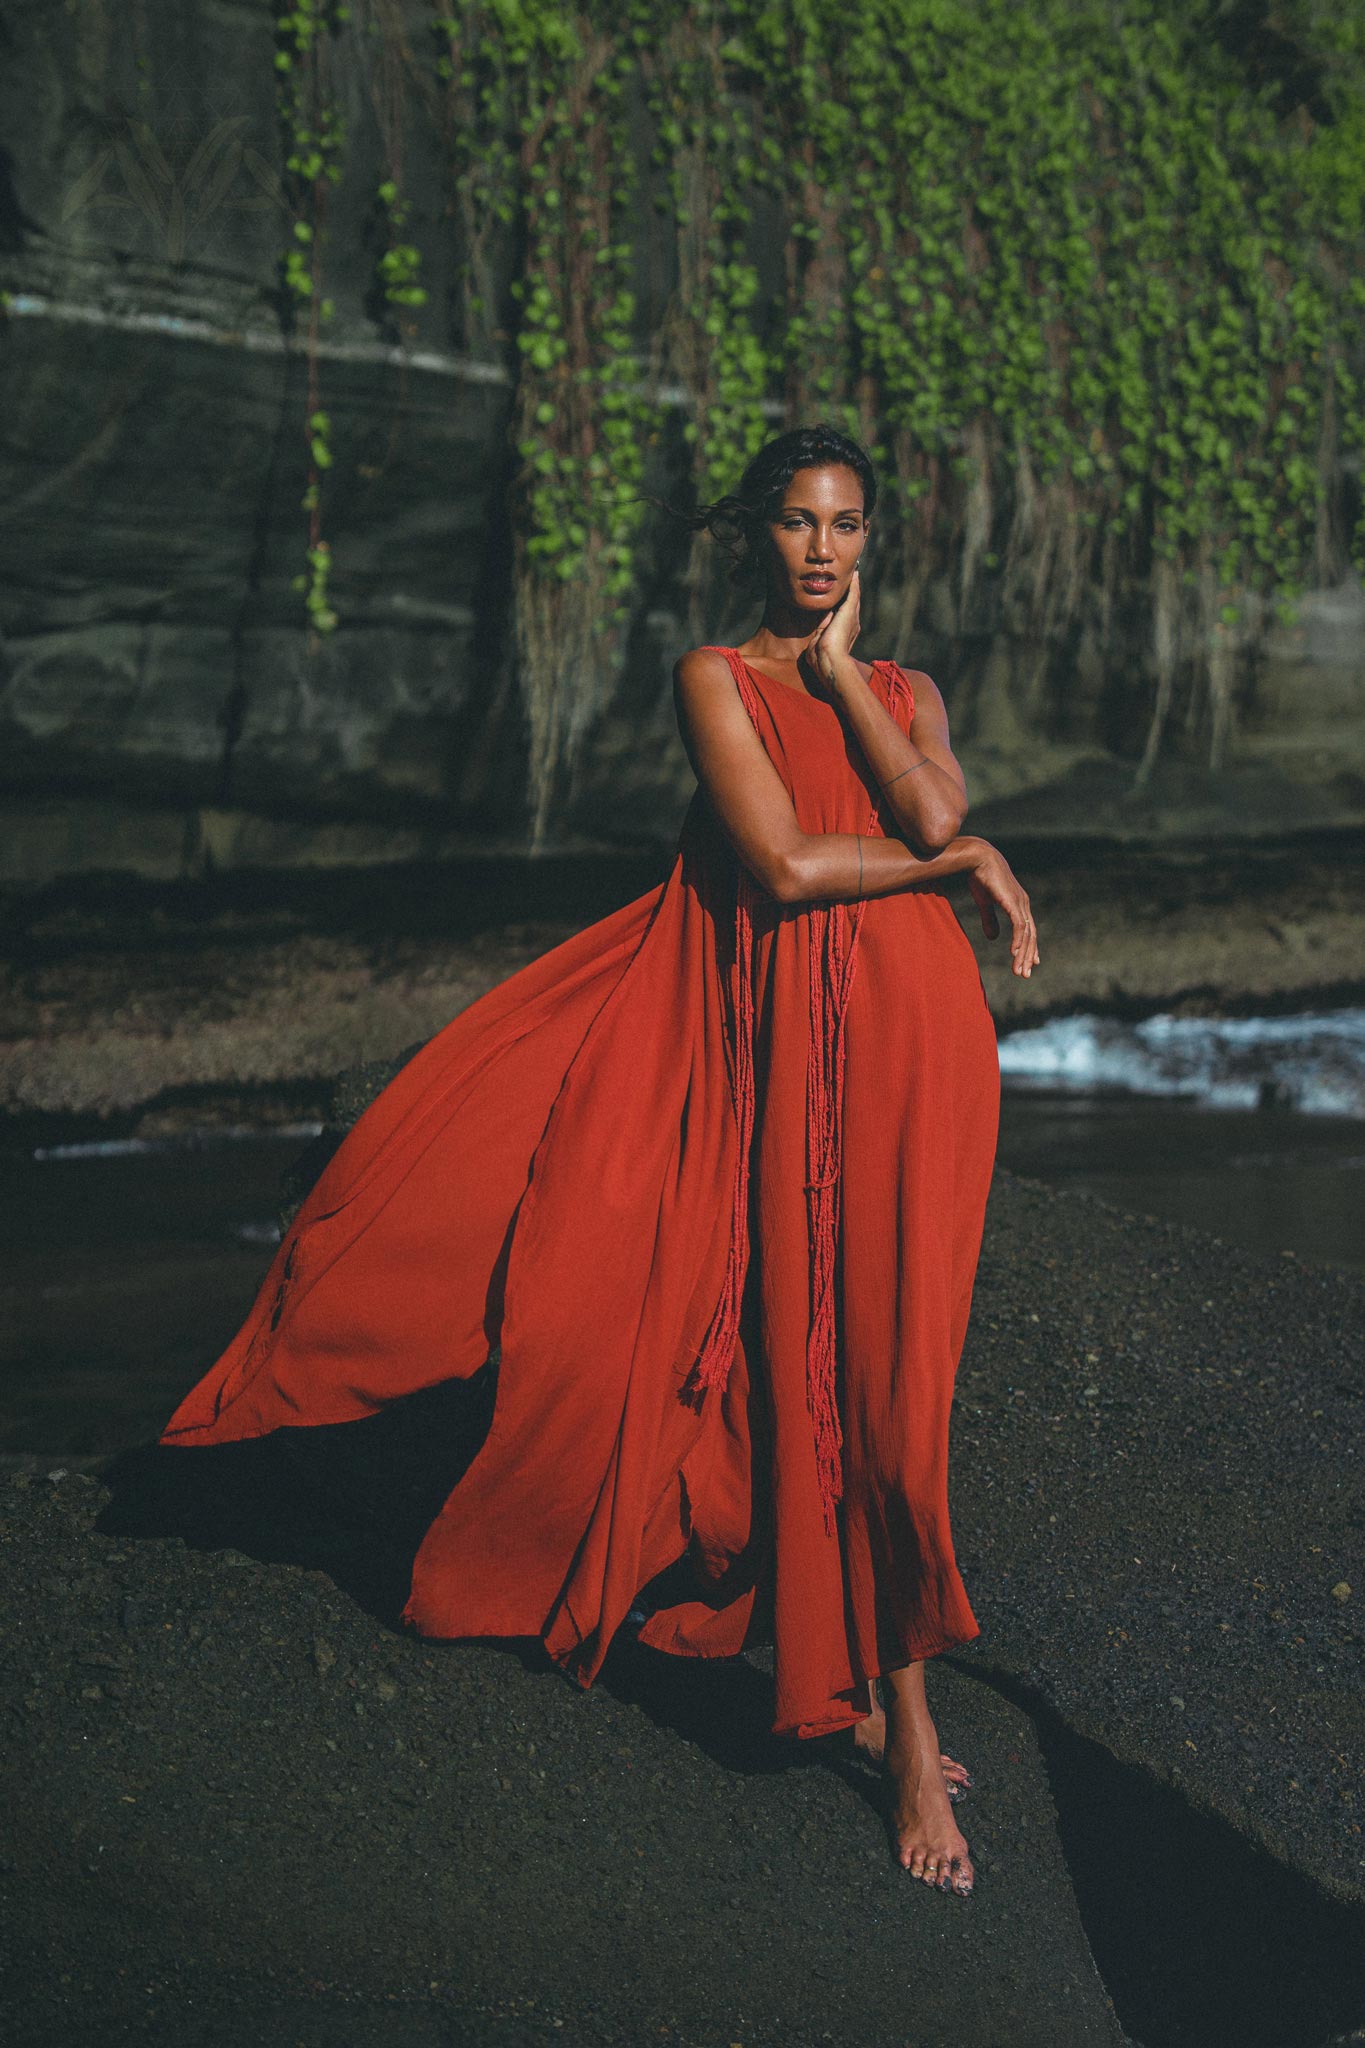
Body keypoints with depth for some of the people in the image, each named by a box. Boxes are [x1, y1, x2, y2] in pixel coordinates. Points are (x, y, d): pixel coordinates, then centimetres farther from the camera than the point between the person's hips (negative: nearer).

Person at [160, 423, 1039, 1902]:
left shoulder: (906, 691, 14)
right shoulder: (714, 678, 2)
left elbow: (932, 811, -8)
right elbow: (783, 862, -12)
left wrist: (838, 667, -1)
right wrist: (961, 865, -4)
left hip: (914, 1037, 3)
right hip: (780, 1044, -2)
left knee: (884, 1367, 1)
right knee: (812, 1363, 0)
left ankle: (896, 1708, 11)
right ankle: (900, 1724, 13)